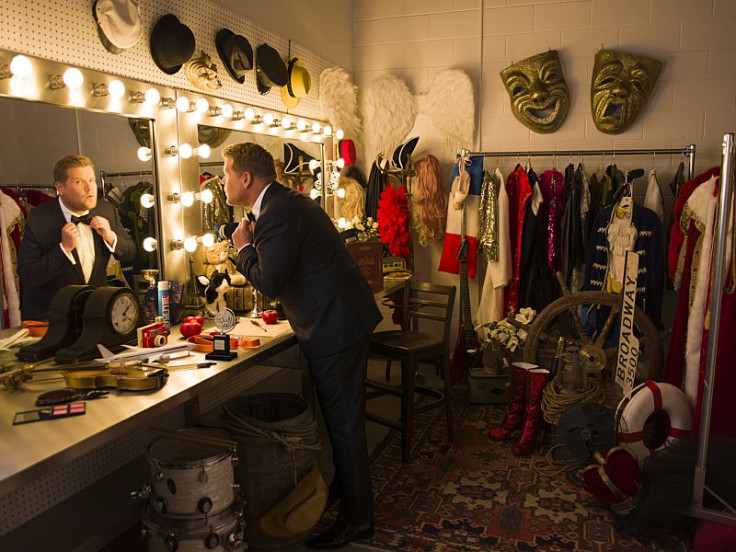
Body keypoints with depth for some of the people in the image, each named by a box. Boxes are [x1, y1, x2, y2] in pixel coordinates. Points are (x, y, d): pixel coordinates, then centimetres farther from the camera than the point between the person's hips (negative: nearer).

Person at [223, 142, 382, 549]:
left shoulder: (275, 216, -20)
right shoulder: (287, 201, 14)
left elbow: (269, 282, -24)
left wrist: (244, 246, -9)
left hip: (335, 326, -10)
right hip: (340, 317, 10)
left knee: (343, 420, 1)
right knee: (341, 413, 22)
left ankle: (356, 519, 16)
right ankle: (344, 487, 41)